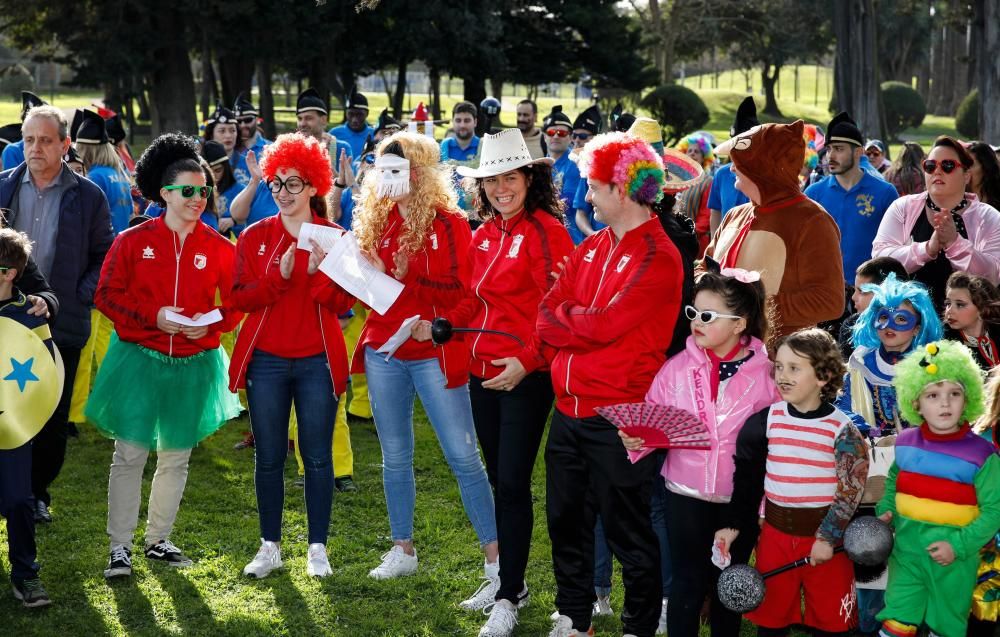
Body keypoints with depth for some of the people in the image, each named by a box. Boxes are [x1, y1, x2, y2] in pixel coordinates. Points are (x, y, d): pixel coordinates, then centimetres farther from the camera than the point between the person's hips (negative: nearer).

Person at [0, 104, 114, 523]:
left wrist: (83, 295, -8)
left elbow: (105, 256, 4)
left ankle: (37, 491, 21)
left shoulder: (88, 196, -1)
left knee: (53, 418, 7)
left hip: (62, 326, -1)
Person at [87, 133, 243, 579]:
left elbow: (235, 304, 4)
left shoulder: (218, 248, 0)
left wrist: (210, 325, -16)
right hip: (139, 359, -2)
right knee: (129, 454, -2)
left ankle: (158, 541, 25)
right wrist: (153, 316, -17)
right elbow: (107, 295, -4)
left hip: (194, 365, 2)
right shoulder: (133, 241, -4)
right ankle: (119, 546, 6)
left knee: (176, 456, 12)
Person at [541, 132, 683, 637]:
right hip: (570, 407, 8)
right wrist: (564, 359, -8)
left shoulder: (657, 256, -14)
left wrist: (558, 320, -5)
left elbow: (605, 326, -20)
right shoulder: (591, 248, 11)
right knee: (565, 517, 17)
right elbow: (549, 312, 8)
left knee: (626, 529, 2)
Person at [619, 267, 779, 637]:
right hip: (686, 493, 1)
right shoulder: (678, 366, -3)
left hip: (741, 498, -1)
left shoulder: (766, 372, -9)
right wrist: (638, 439, -21)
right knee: (687, 583, 8)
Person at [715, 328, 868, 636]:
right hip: (775, 530, 3)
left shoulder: (841, 428, -11)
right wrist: (733, 526, 2)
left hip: (825, 532, -3)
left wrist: (828, 537, -13)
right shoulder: (767, 420, -2)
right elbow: (747, 479, 5)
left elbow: (849, 491, -9)